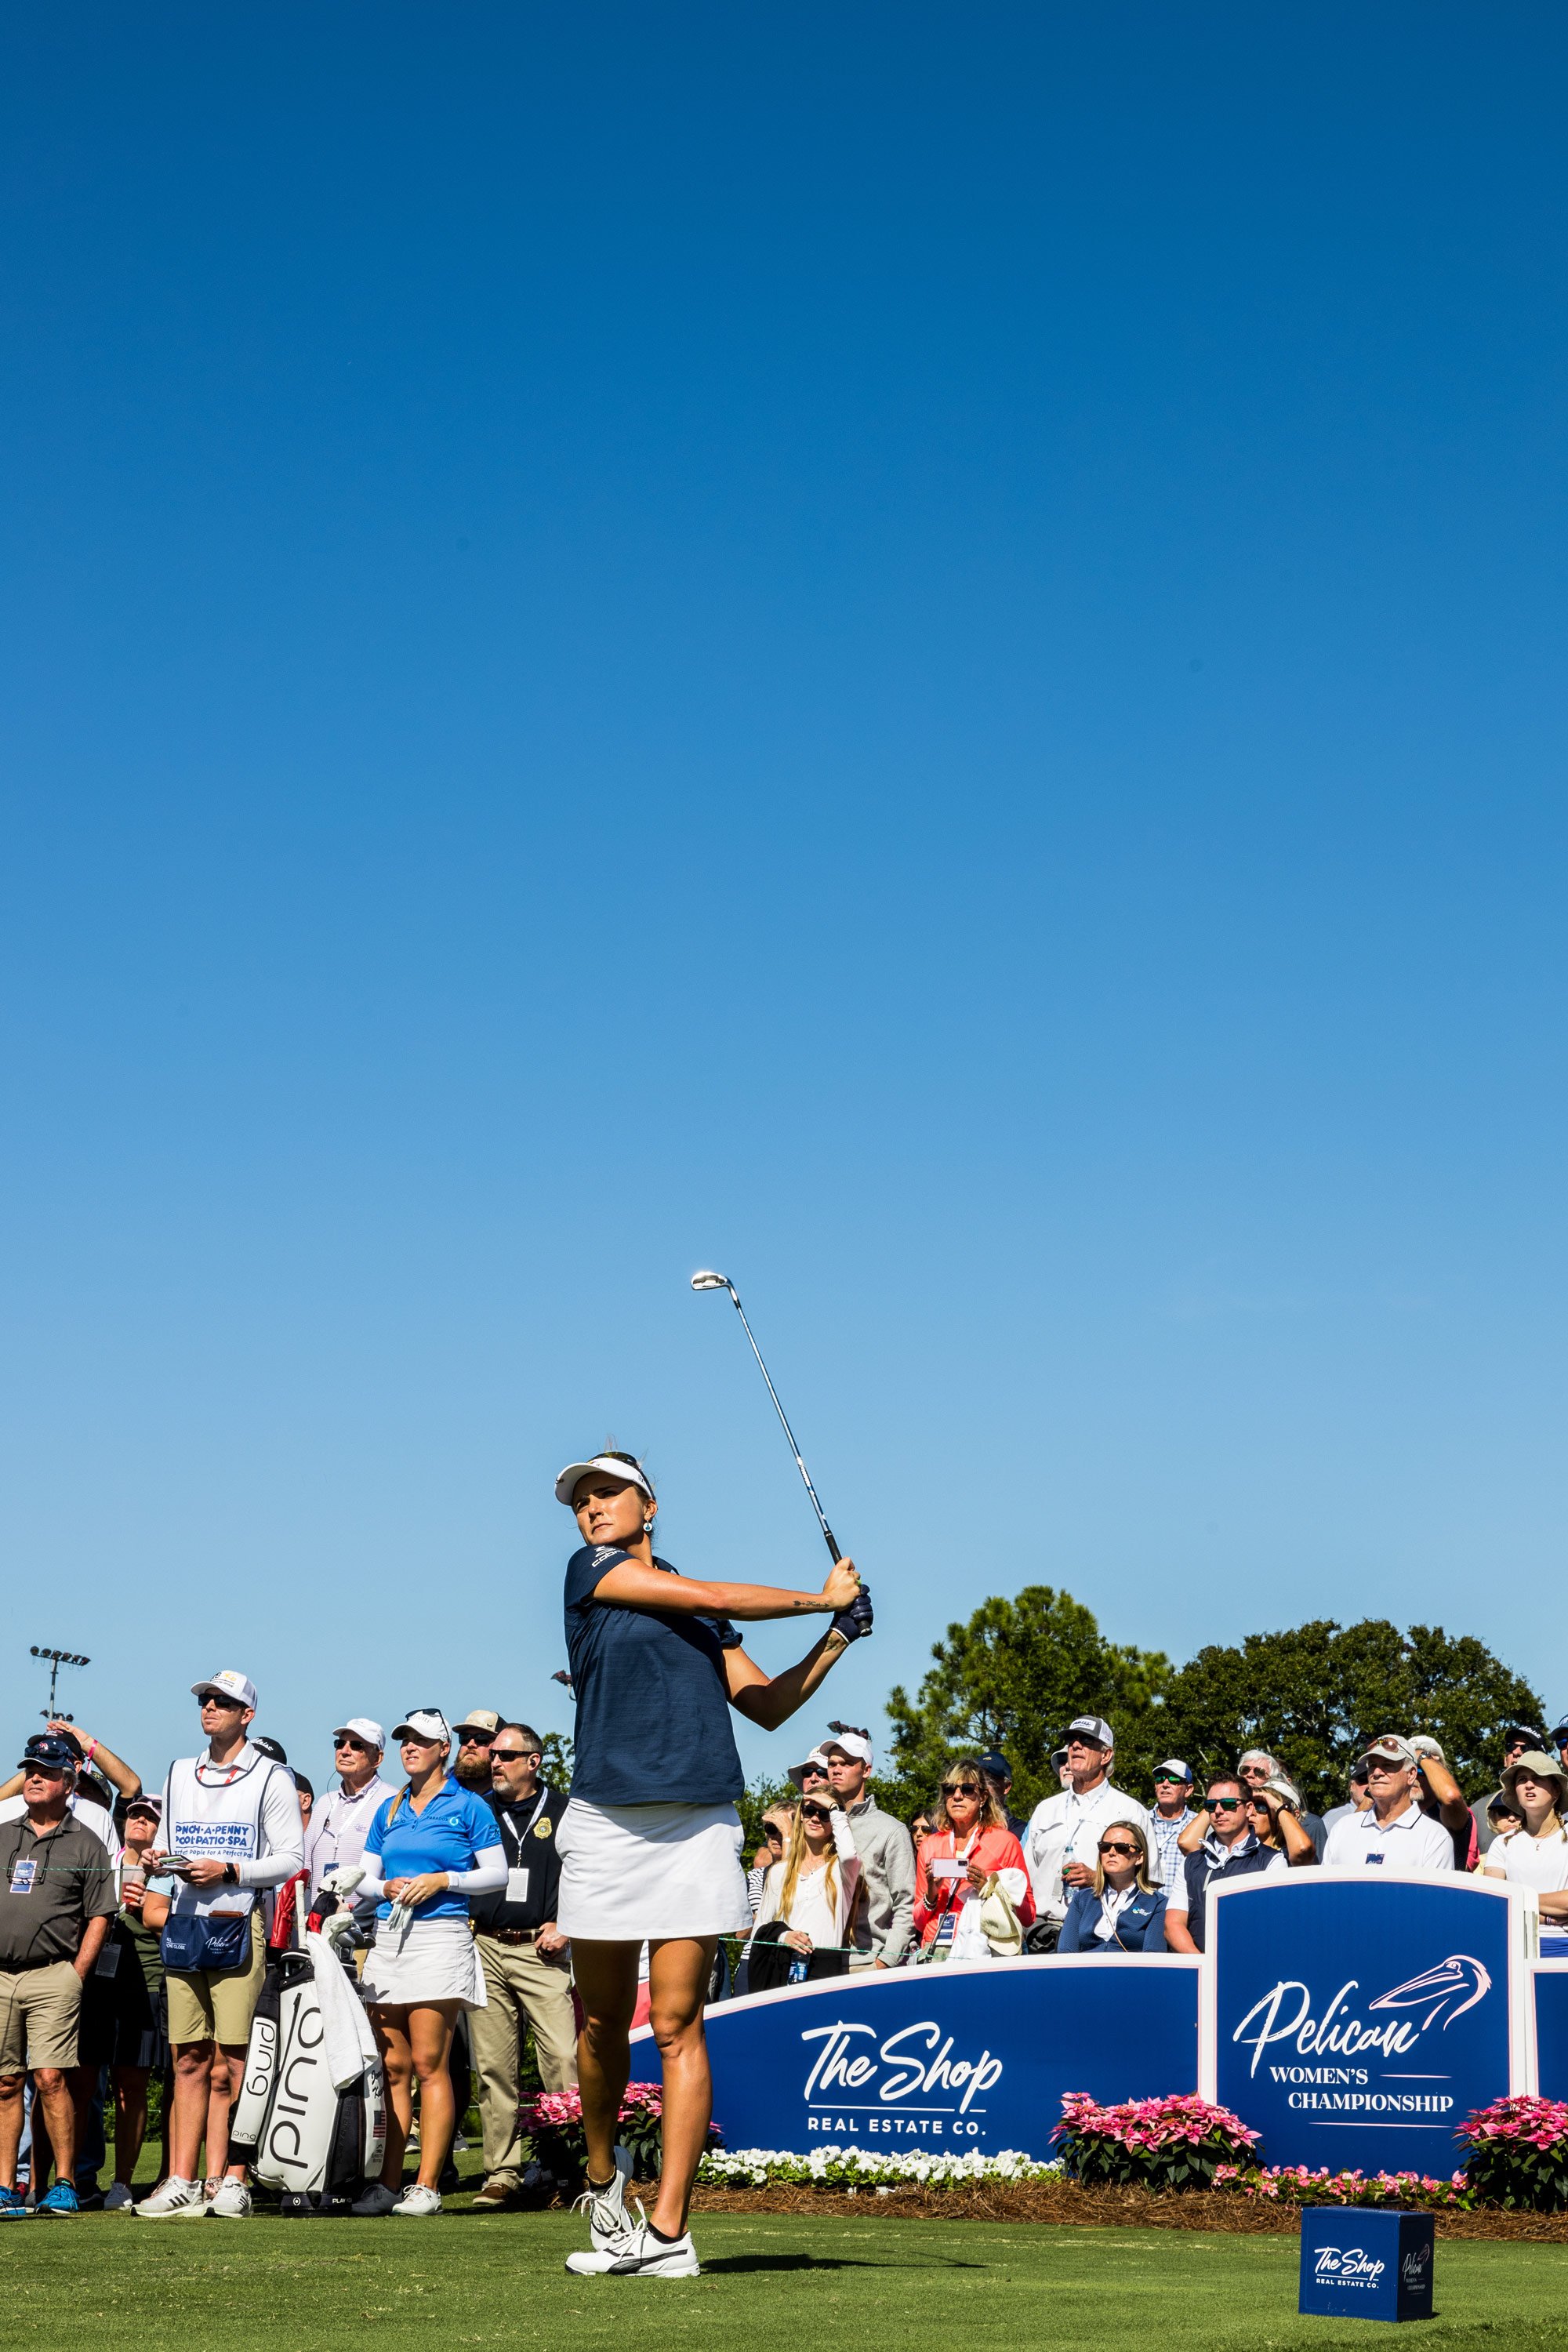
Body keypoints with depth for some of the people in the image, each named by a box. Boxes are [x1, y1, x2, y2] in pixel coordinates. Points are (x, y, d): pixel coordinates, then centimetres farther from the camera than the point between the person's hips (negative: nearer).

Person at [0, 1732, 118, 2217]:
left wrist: (76, 1976, -6)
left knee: (51, 2079, -11)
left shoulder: (85, 1844, 5)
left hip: (52, 1977, -4)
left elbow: (99, 1916, 3)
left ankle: (65, 2184, -6)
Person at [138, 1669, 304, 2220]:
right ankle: (182, 2184, 4)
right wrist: (159, 1861, 1)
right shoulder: (179, 1775, 19)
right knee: (189, 2063, 4)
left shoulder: (271, 1777, 2)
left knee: (229, 2066, -8)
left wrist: (228, 1871, -13)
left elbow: (292, 1858, -2)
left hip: (237, 1925, -5)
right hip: (183, 1924, 5)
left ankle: (229, 2180, -4)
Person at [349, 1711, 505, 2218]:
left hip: (440, 1937, -5)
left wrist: (442, 1880, -11)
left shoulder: (467, 1807, 3)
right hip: (388, 1939, 5)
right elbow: (364, 1878, 20)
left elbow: (496, 1874, 1)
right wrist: (386, 1887, -2)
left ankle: (427, 2185, -7)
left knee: (429, 2064, -8)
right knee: (392, 2066, 3)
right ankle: (388, 2183, 5)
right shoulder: (390, 1811, 17)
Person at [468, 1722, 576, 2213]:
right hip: (486, 1950, 3)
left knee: (563, 2060, -12)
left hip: (542, 1951, -3)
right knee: (493, 2068, 2)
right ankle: (502, 2172, 6)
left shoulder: (564, 1811, 7)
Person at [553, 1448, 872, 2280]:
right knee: (603, 2024, 6)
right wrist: (821, 1598, 12)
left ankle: (667, 2230, -7)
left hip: (698, 1827, 2)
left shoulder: (700, 1619, 21)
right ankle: (604, 2175, 31)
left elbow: (769, 1707, 21)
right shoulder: (591, 1570, 6)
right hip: (606, 1825, -2)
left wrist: (839, 1636, 12)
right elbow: (719, 1599, 0)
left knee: (676, 2026, -5)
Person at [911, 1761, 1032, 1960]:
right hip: (933, 1952, 3)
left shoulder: (1005, 1841, 6)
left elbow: (1027, 1916, 5)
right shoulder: (929, 1846, 16)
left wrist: (990, 1888, -8)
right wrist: (931, 1895, 1)